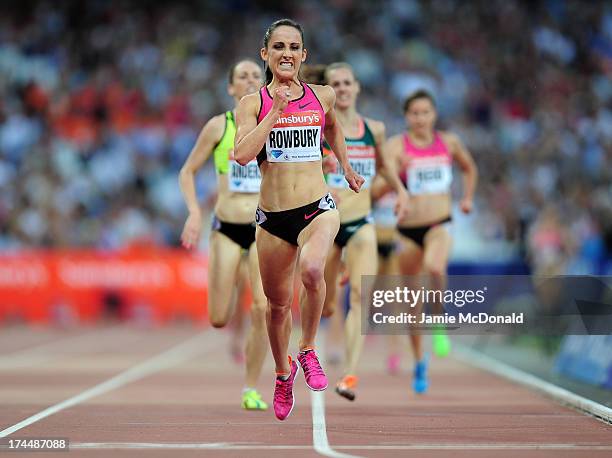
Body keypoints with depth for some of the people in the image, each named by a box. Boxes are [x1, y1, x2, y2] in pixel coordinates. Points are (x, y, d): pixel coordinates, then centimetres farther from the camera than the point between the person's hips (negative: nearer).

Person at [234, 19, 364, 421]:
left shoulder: (323, 97, 3)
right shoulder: (253, 103, -3)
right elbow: (243, 154, -18)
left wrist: (346, 167, 31)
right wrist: (277, 109, -18)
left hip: (318, 208, -1)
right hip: (272, 217, 1)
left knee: (311, 268, -33)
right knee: (278, 304, 14)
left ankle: (308, 350, -10)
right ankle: (283, 371, 43)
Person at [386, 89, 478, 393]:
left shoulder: (449, 142, 6)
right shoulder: (396, 145, -3)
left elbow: (469, 168, 26)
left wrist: (468, 198, 13)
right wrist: (399, 170, -33)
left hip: (439, 225, 0)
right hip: (408, 228, 0)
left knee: (434, 268, -35)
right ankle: (419, 363, 25)